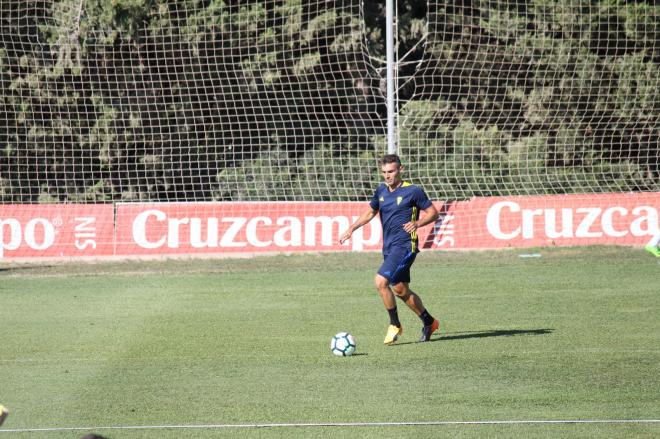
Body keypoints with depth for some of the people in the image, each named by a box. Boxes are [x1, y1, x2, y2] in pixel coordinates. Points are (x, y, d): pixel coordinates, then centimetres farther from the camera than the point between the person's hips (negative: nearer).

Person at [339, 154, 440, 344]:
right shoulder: (381, 191, 9)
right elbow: (370, 212, 24)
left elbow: (433, 213, -2)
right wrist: (351, 229, 13)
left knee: (380, 281, -22)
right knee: (401, 290, 14)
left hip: (405, 246, -8)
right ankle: (429, 322, 33)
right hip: (389, 248, 8)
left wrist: (417, 223, -20)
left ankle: (395, 325, -6)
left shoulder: (413, 191, -9)